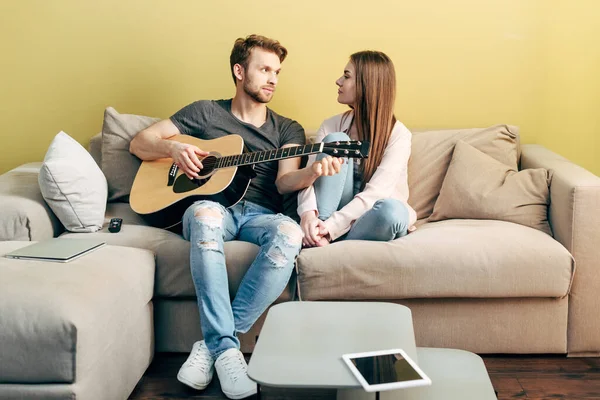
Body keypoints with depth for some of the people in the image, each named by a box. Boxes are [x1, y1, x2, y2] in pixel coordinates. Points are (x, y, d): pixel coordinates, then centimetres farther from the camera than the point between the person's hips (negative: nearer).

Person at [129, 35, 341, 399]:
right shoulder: (205, 112, 16)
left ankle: (212, 343, -32)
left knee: (289, 233, -36)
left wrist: (314, 172, -23)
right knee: (206, 217, -39)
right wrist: (174, 148, -5)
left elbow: (285, 182, 0)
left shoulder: (288, 130, 19)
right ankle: (225, 348, -40)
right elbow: (140, 143, 17)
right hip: (214, 206, -1)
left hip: (260, 214, 1)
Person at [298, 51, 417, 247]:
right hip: (330, 218, 3)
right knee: (336, 141, -18)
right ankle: (315, 232, -27)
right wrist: (308, 213, -30)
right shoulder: (331, 126, 2)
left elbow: (376, 192, -22)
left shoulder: (398, 135, -10)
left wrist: (331, 227, -32)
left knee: (393, 210, -39)